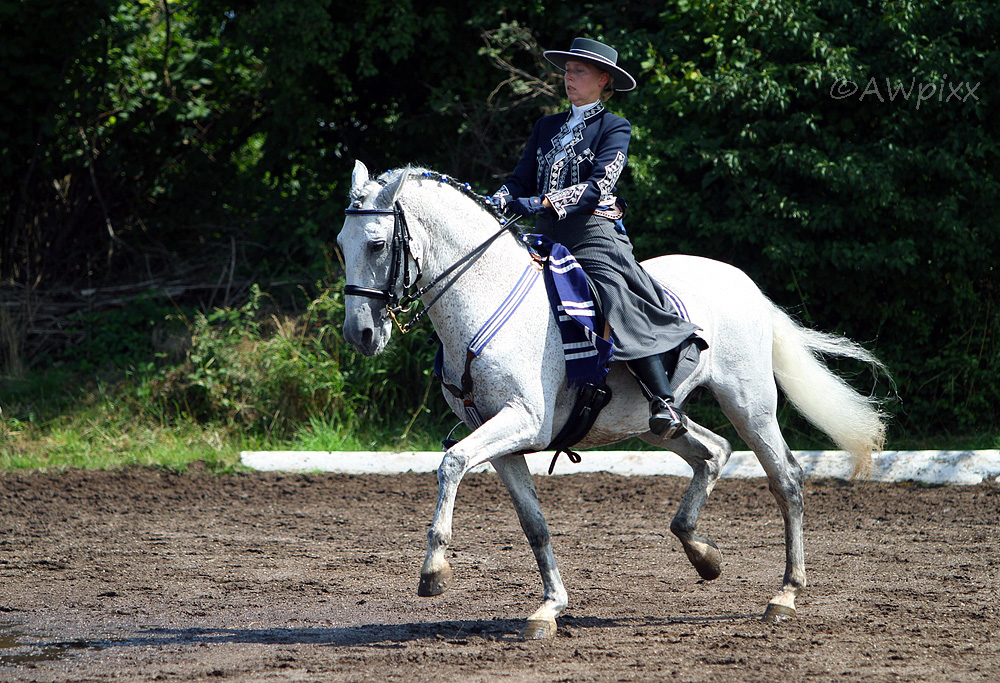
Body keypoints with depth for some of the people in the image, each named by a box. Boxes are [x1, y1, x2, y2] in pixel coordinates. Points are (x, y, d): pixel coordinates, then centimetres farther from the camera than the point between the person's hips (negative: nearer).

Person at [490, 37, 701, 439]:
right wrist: (497, 203, -7)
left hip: (593, 232, -7)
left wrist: (543, 203, -21)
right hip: (547, 239, 7)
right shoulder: (546, 129, 22)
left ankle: (664, 404, -31)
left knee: (615, 303, -29)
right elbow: (522, 181, 15)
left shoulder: (613, 129, 4)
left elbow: (598, 187, -10)